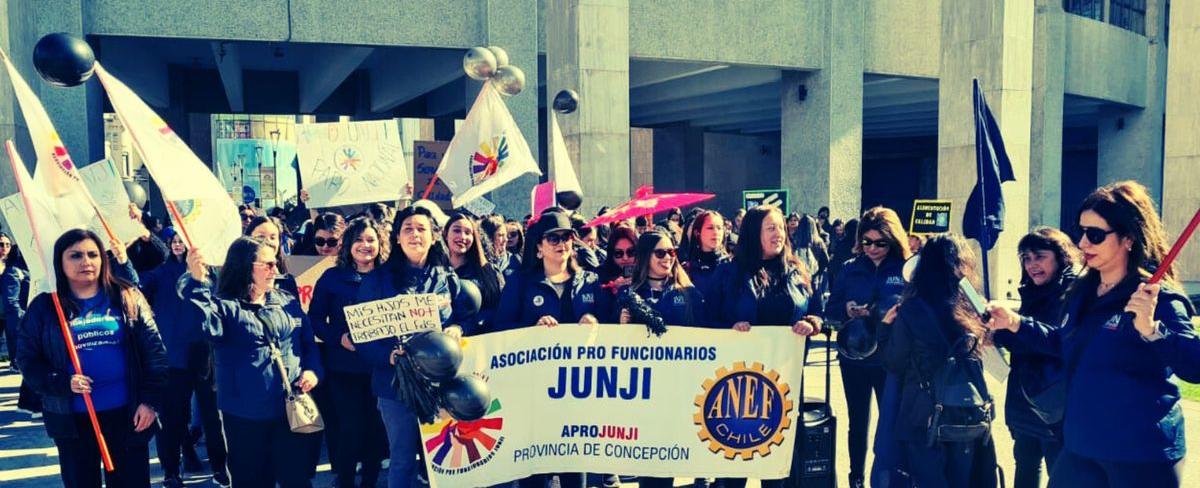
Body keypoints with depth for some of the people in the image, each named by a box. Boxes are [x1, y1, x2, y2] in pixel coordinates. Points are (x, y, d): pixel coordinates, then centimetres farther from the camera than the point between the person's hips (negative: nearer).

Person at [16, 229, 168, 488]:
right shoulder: (44, 306, 1)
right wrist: (61, 383, -18)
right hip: (72, 418, 1)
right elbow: (27, 358, 0)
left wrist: (151, 400, -8)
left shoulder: (127, 297, 0)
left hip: (127, 412, 0)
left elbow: (153, 349, -2)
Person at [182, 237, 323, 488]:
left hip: (293, 409, 3)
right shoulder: (225, 305, -4)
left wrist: (313, 370, -4)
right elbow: (208, 329, -27)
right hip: (246, 414, -3)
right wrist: (197, 283, -35)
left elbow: (309, 341, 14)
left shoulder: (287, 301, 10)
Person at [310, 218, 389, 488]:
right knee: (351, 429, 0)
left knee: (377, 428, 7)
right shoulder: (333, 277, 0)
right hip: (344, 367, -2)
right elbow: (315, 318, -1)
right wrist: (339, 337, -16)